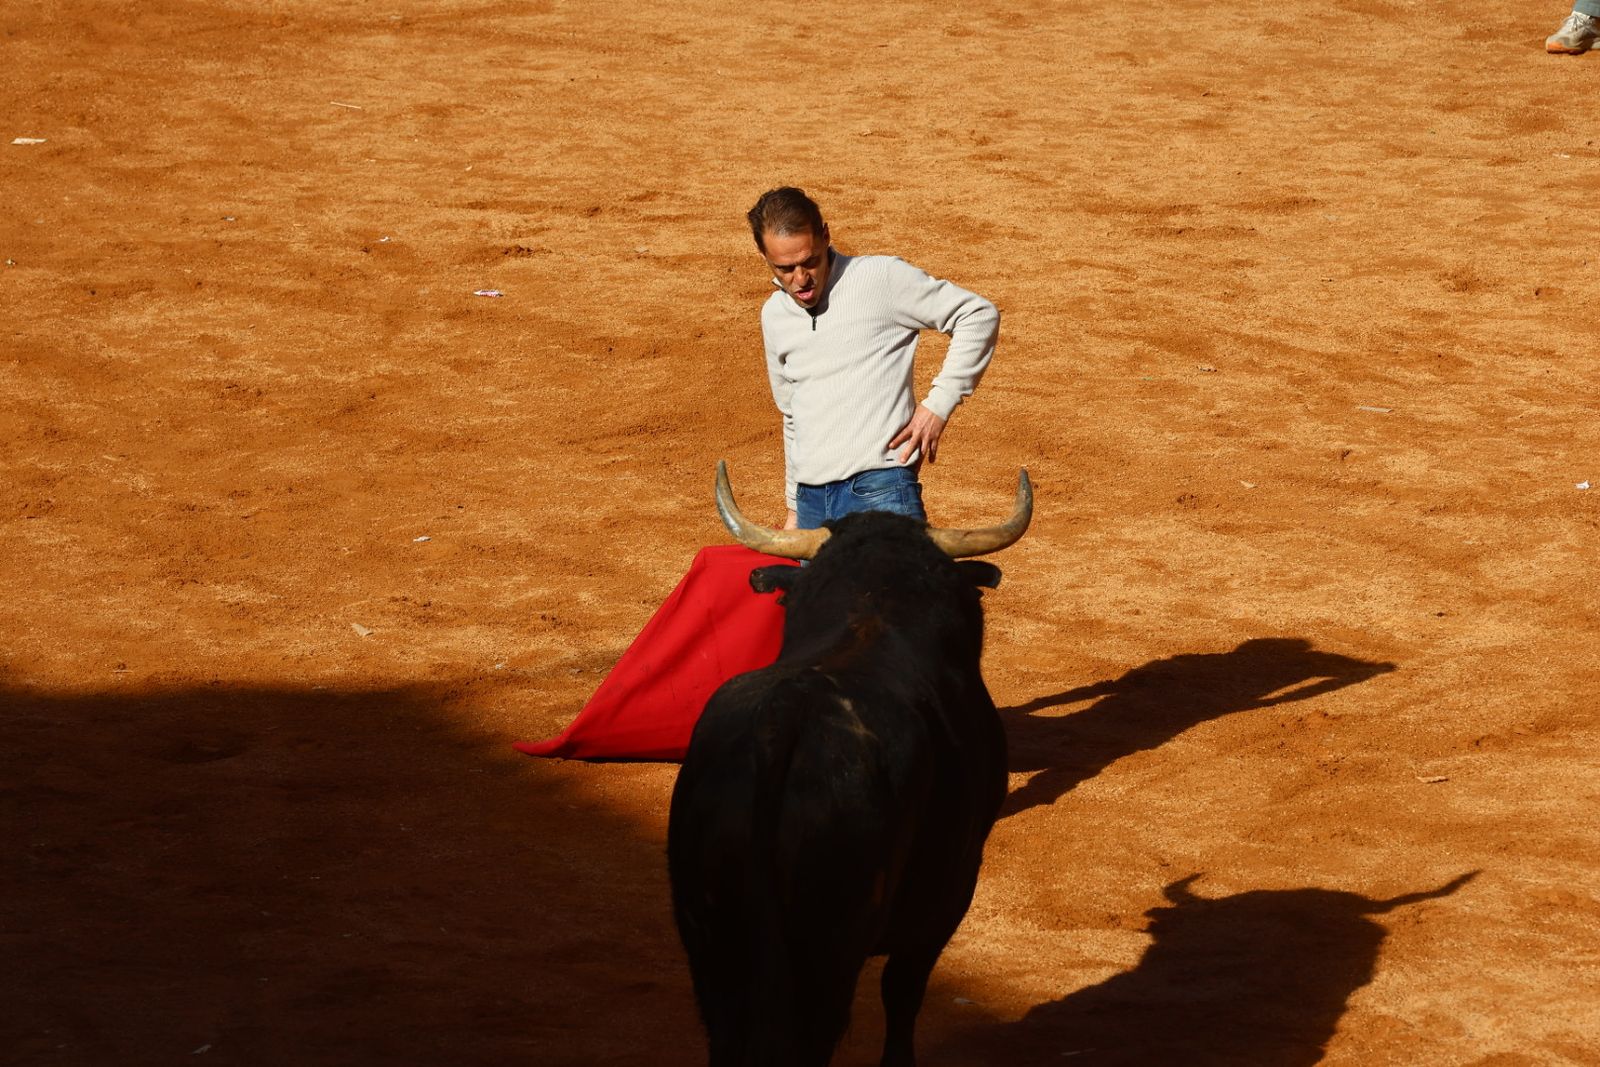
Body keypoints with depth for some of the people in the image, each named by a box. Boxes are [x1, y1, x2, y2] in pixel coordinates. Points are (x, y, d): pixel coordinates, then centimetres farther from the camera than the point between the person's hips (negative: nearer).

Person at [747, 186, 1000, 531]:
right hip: (812, 503, 6)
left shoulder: (882, 278, -4)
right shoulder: (774, 316, 14)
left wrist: (938, 403, -7)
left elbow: (979, 315, -1)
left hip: (881, 494, -6)